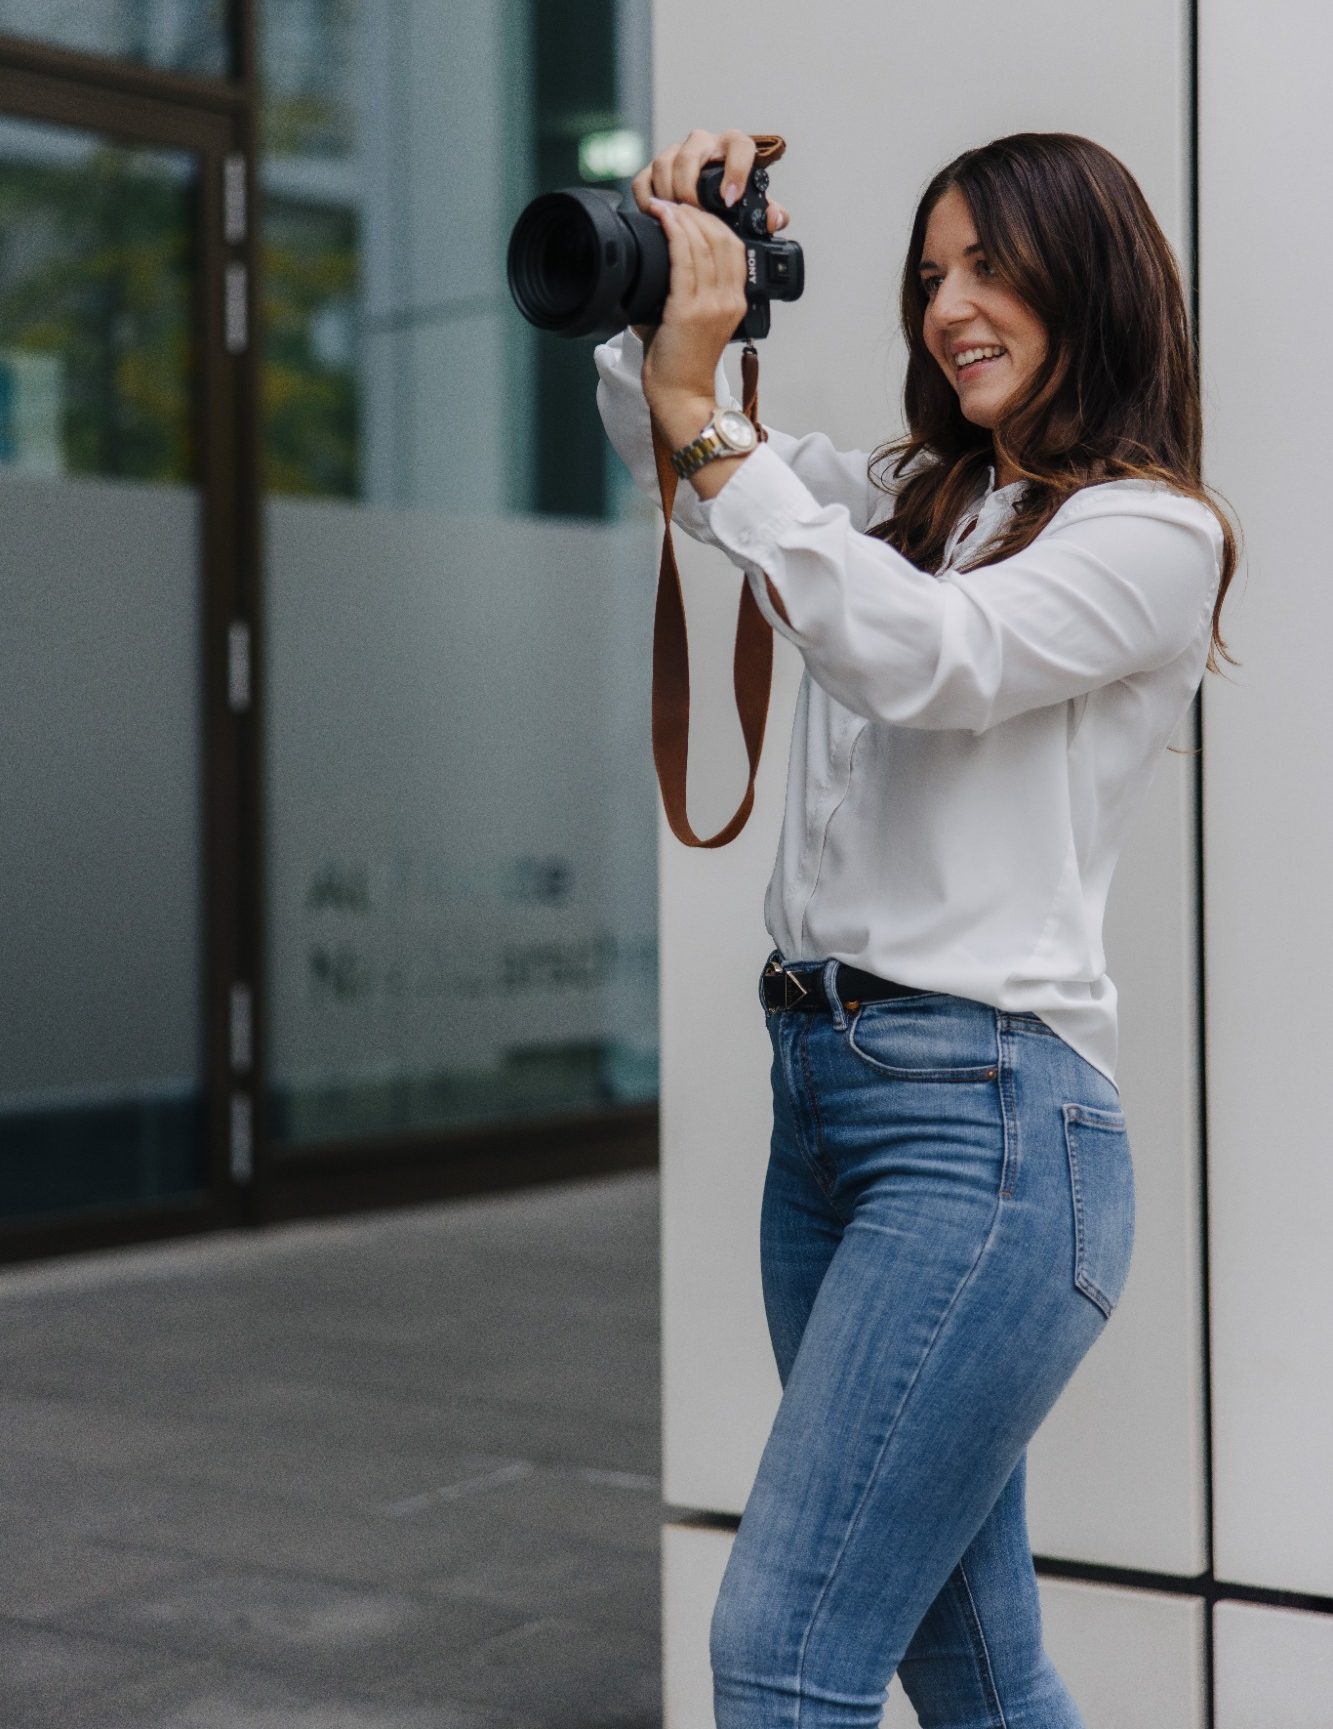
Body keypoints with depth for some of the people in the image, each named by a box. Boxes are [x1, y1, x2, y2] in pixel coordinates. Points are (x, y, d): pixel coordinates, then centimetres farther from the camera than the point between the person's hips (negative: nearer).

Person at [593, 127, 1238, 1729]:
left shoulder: (1154, 534, -2)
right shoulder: (907, 493, 18)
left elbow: (922, 659, -18)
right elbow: (654, 433, 18)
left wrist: (709, 416, -19)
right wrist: (665, 299, -1)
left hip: (987, 1114, -7)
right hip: (820, 1085, 7)